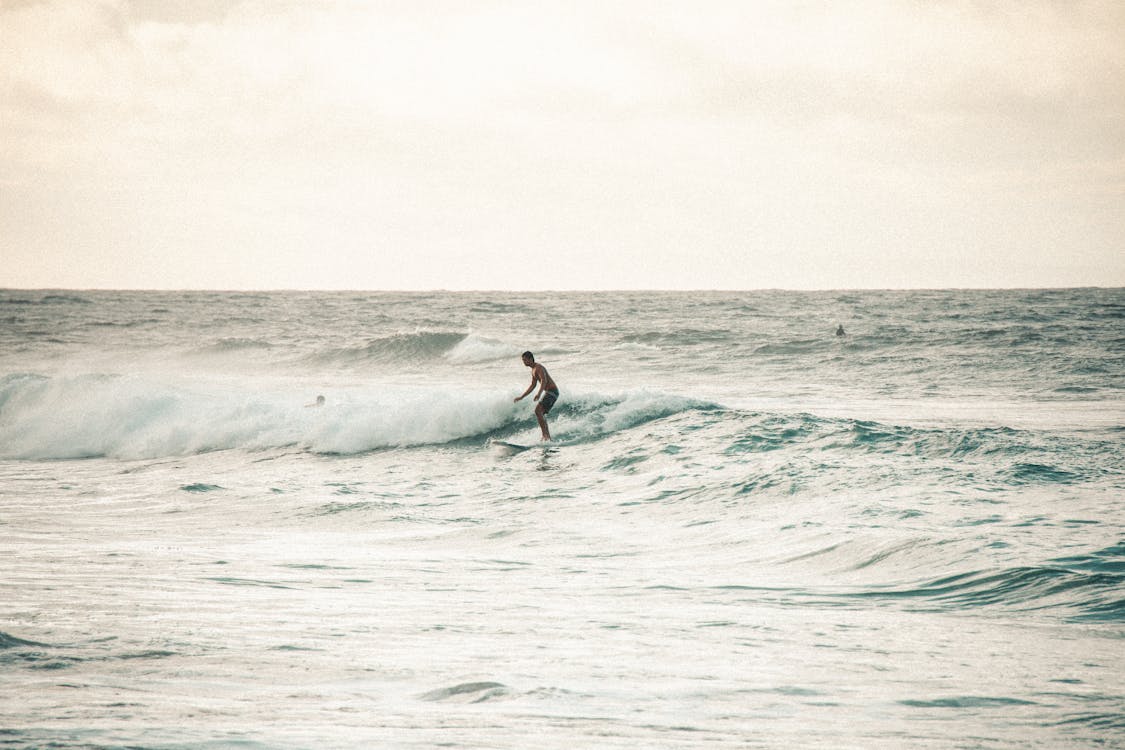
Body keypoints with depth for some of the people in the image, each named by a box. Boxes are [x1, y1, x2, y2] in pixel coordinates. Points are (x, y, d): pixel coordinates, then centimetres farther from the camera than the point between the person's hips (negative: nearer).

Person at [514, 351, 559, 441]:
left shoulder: (538, 368, -14)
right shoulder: (533, 370, 18)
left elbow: (544, 380, -31)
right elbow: (532, 386, 28)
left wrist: (539, 394, -46)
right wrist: (521, 397, 28)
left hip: (552, 392, -10)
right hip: (549, 392, 10)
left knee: (538, 410, -20)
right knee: (541, 414, 15)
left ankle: (545, 435, -24)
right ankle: (548, 437, 18)